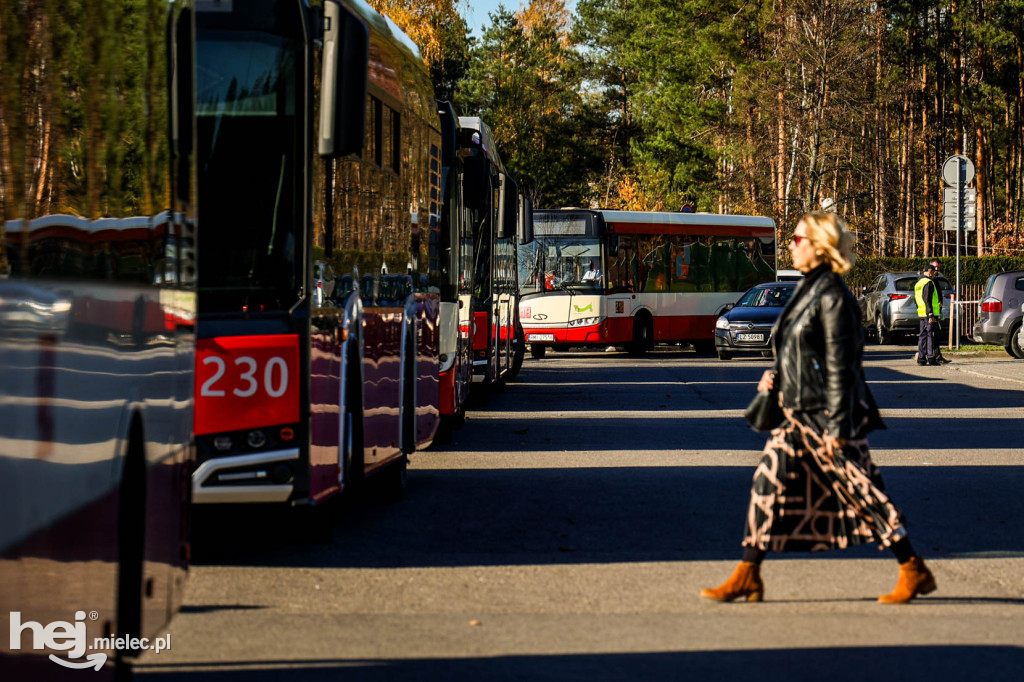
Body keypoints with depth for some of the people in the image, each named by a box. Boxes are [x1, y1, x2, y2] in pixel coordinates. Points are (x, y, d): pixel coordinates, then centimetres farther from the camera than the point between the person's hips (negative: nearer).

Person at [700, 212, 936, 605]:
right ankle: (747, 577, 8)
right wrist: (777, 376, 8)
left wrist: (836, 425, -19)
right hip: (798, 412, 9)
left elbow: (839, 365, -18)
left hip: (826, 414, -9)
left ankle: (915, 573, 7)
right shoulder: (807, 290, 13)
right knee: (768, 481, 4)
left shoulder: (833, 297, -15)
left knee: (861, 491, -3)